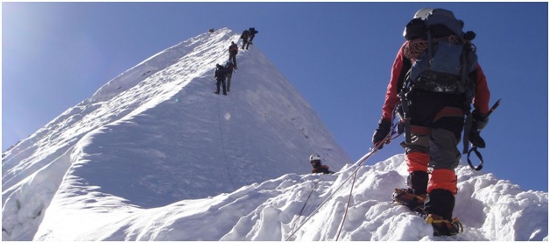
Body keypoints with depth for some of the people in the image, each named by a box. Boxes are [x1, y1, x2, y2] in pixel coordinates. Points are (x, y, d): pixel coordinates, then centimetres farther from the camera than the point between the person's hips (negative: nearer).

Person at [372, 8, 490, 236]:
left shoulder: (411, 45, 28)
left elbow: (395, 86, 19)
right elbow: (480, 82, 18)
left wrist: (385, 121, 18)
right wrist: (480, 115, 17)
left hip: (418, 100, 0)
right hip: (452, 106, 1)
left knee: (417, 148, 19)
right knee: (444, 158, 0)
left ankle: (417, 190, 0)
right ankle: (439, 213, -14)